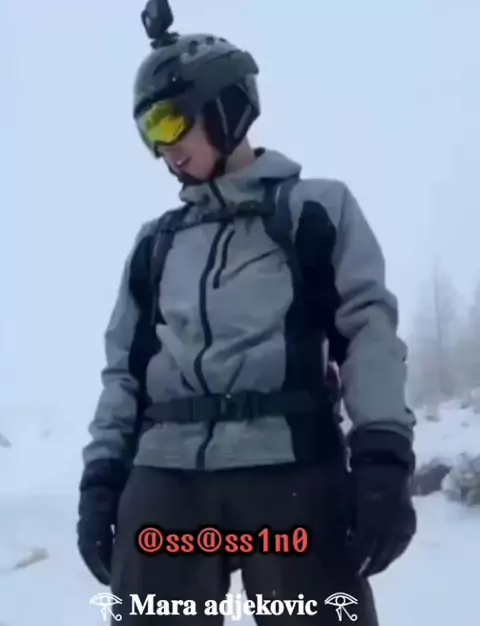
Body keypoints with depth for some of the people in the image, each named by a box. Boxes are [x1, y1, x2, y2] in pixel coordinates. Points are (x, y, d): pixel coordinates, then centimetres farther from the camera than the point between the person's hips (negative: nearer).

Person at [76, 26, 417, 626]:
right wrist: (101, 475, 9)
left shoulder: (318, 209, 10)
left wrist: (382, 457, -11)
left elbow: (369, 328, 1)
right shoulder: (154, 244, 22)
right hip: (163, 481, 4)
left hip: (292, 472, -3)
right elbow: (124, 366, 20)